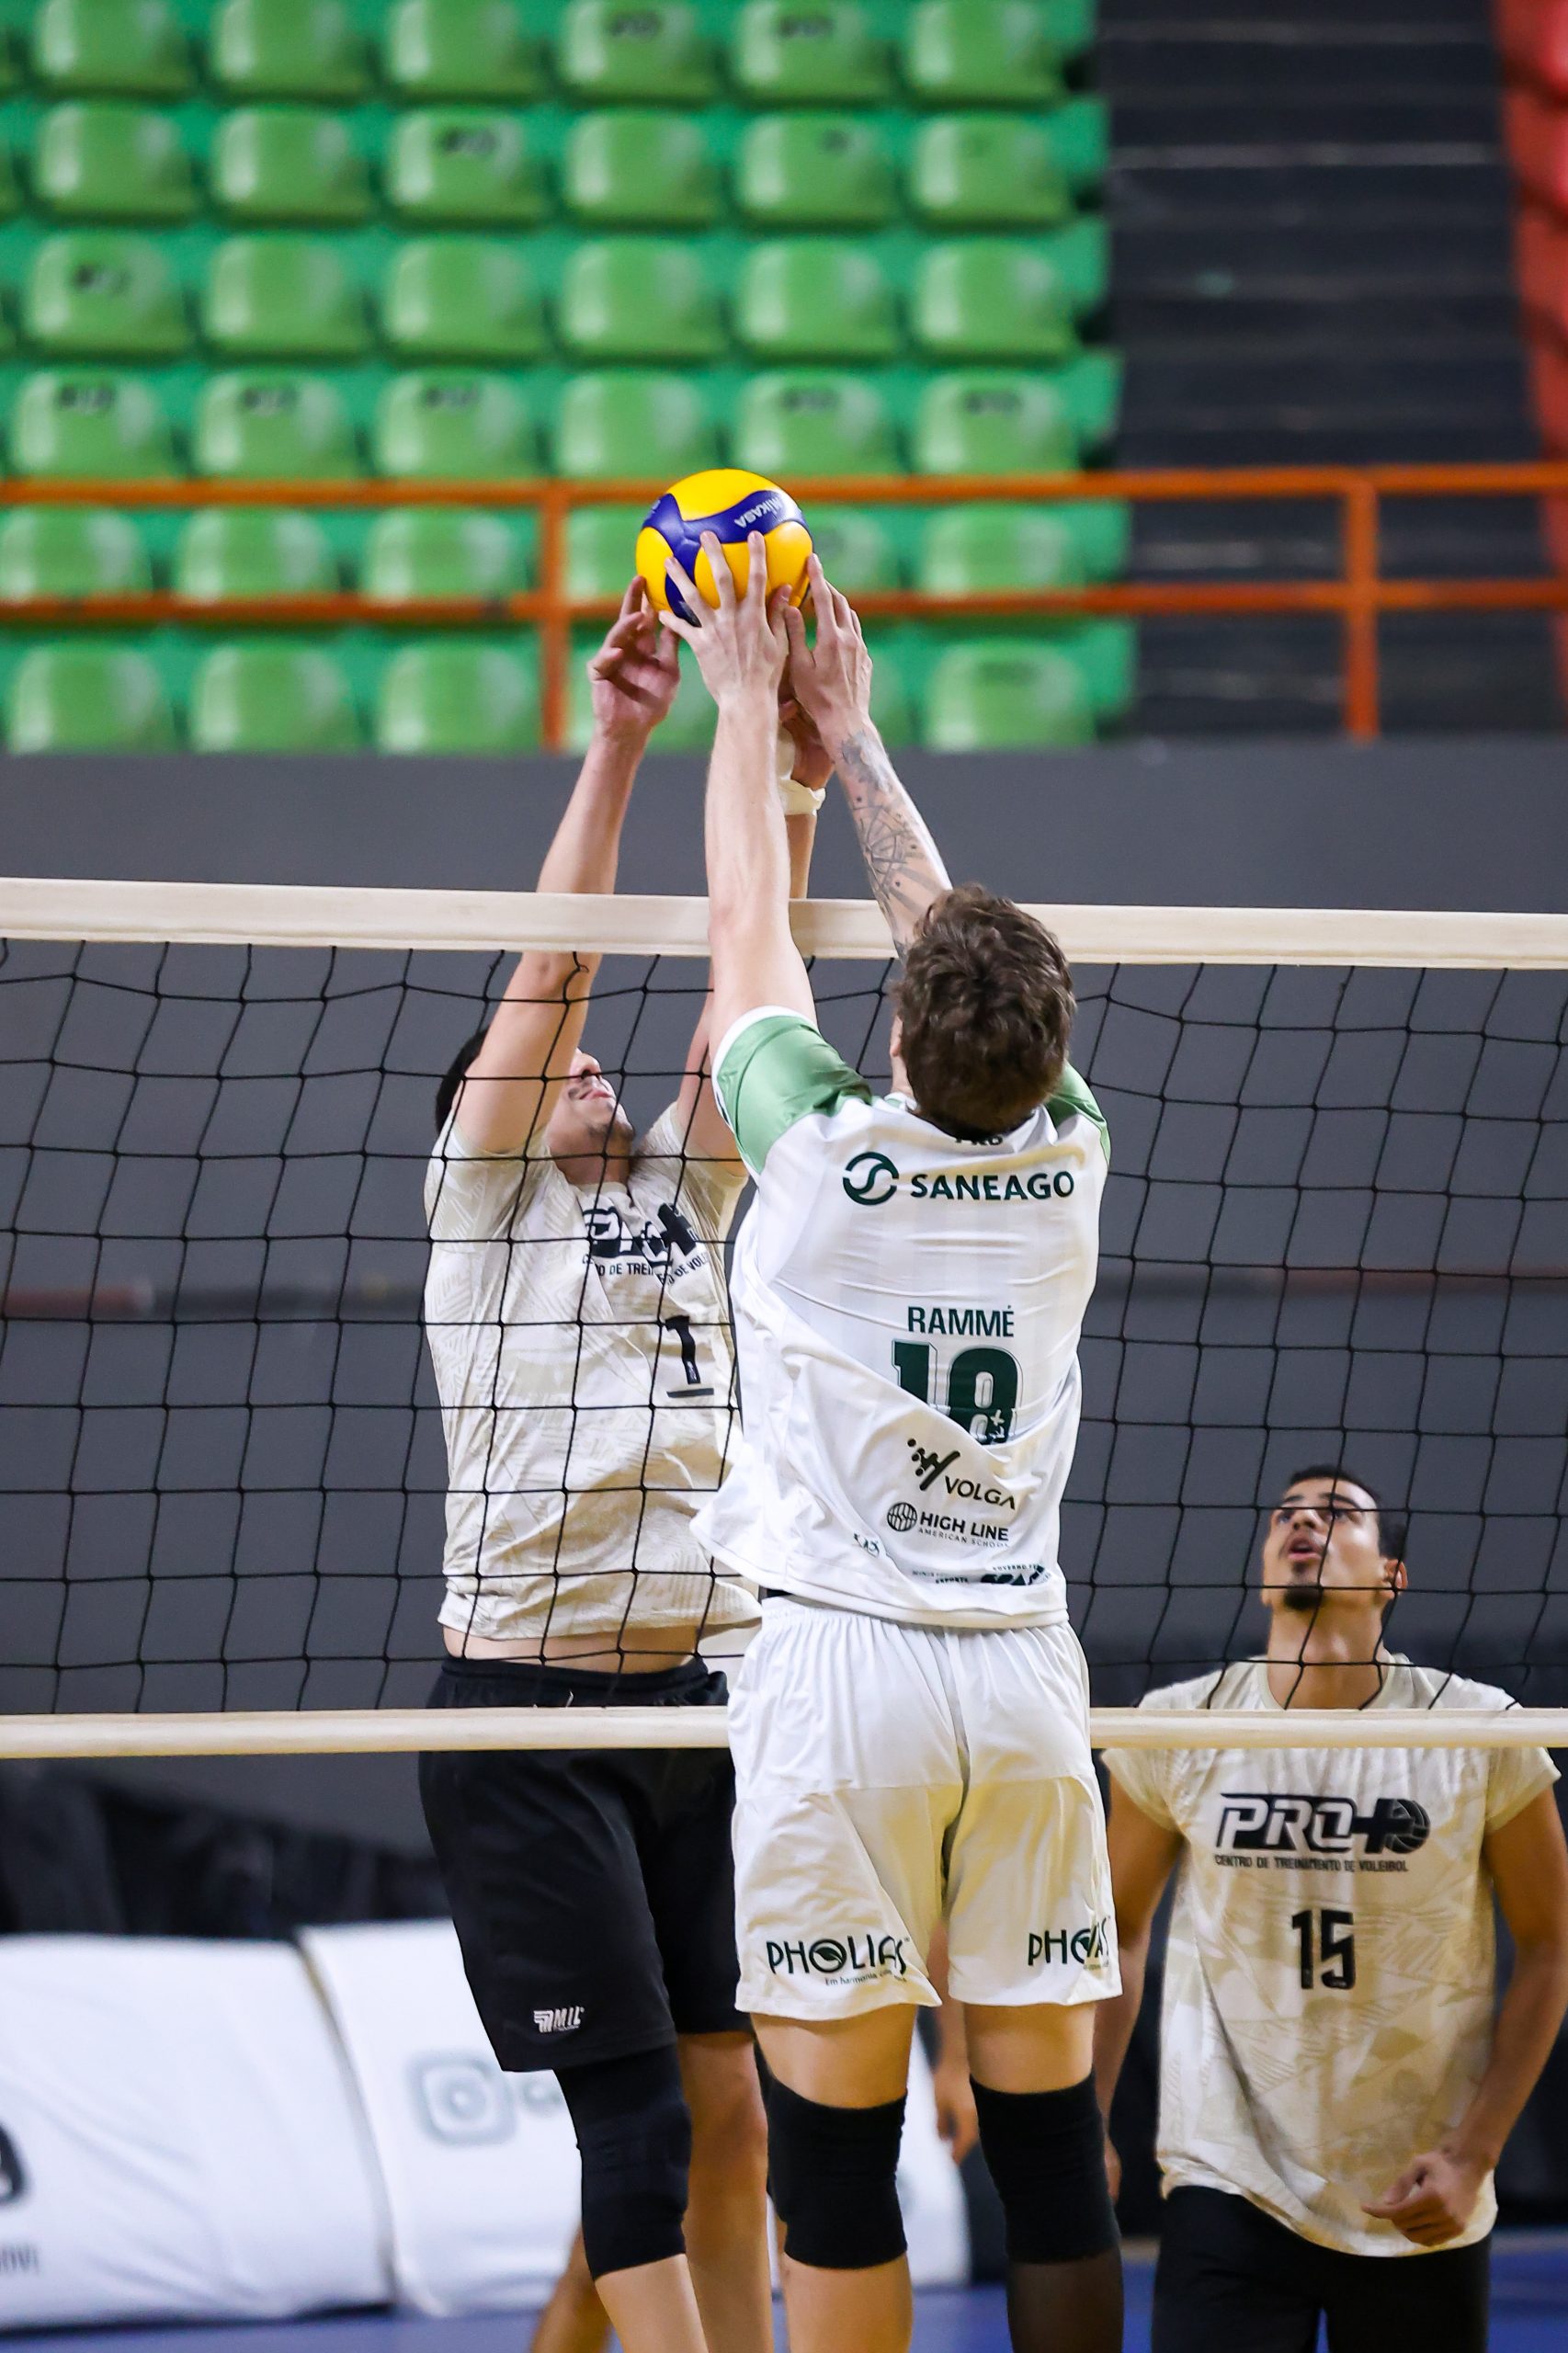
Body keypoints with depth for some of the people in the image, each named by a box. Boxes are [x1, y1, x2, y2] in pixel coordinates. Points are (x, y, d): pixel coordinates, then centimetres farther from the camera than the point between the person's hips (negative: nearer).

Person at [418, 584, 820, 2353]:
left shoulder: (686, 1192, 17)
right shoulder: (483, 1197, 5)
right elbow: (552, 966, -4)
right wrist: (615, 742, -9)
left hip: (703, 1698, 5)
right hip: (531, 1709, -5)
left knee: (728, 2106, 3)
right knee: (637, 2116, -7)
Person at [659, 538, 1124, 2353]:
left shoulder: (827, 1158, -7)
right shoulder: (1067, 1162, 2)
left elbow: (748, 933, 9)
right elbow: (951, 931, 18)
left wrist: (747, 706, 24)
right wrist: (849, 729, 30)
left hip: (841, 1661, -4)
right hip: (1024, 1668, 4)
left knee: (832, 2140, -3)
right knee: (1048, 2131, 5)